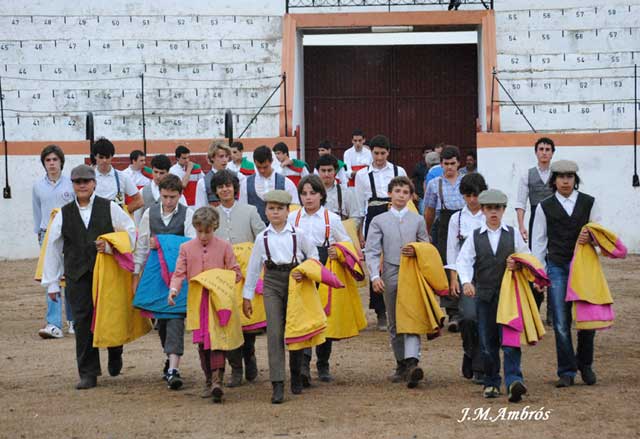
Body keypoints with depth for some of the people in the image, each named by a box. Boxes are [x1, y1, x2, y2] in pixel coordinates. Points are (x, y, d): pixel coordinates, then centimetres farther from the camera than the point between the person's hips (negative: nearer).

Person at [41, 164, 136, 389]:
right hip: (78, 276, 1)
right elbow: (53, 249, 10)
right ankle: (88, 374, 3)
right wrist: (52, 282, 7)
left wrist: (110, 246, -10)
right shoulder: (64, 214, 7)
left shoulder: (110, 208, 3)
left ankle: (115, 356, 37)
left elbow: (131, 232, 7)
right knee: (83, 322, -3)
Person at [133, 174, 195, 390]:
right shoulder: (149, 214, 6)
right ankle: (171, 358, 29)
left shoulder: (187, 215, -3)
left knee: (176, 317, -12)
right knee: (161, 317, 11)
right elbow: (141, 246, 10)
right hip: (156, 273, 3)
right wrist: (136, 275, 8)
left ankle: (173, 368, -18)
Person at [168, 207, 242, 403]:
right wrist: (173, 289, -17)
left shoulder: (224, 247, 2)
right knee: (202, 342, 7)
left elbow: (236, 273, 4)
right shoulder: (186, 248, 7)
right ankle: (208, 381, 17)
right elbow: (179, 273, 2)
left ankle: (217, 381, -19)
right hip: (197, 302, 3)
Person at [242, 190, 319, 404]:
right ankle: (277, 385, -12)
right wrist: (247, 296, 10)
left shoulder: (298, 234, 0)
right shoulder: (262, 238, 3)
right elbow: (253, 268, 9)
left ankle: (296, 378, 29)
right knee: (274, 333, -10)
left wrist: (304, 272, -10)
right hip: (272, 284, 0)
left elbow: (313, 256, 8)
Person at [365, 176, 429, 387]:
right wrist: (375, 276, -12)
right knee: (394, 324, 9)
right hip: (390, 276, 1)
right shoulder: (379, 221, 8)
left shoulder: (418, 220, 12)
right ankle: (402, 364, 19)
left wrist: (416, 251, -7)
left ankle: (412, 363, -27)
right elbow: (372, 251, 2)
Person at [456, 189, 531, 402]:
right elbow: (463, 260, -5)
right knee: (487, 342, 6)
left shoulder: (513, 235, 8)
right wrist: (466, 282, -23)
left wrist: (518, 265, -9)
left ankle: (514, 380, -21)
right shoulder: (475, 237, 6)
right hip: (484, 294, 1)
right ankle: (491, 382, 17)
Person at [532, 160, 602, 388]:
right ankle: (566, 371, 4)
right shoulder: (545, 207, 6)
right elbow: (538, 241, 8)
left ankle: (585, 365, 22)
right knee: (561, 322, -4)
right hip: (557, 268, 0)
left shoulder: (589, 203, 7)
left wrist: (590, 238, -14)